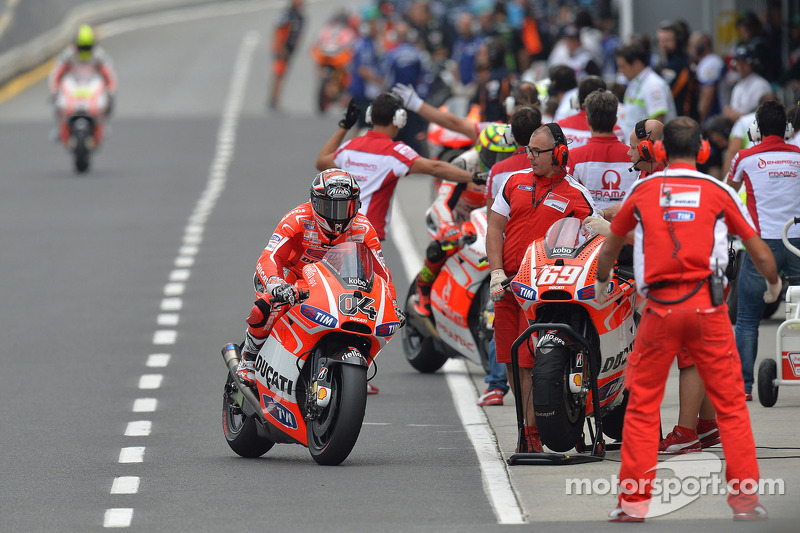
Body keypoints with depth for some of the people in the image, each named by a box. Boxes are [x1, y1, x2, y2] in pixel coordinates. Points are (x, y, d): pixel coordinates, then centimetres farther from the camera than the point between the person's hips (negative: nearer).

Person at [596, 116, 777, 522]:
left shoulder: (642, 191, 10)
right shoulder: (719, 191, 6)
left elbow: (609, 248, 25)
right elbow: (761, 254, 13)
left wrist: (601, 284, 45)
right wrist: (773, 285, 34)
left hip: (659, 306, 0)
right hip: (707, 305, 0)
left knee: (642, 406, 7)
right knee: (730, 404, 6)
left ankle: (634, 501, 4)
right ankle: (745, 499, 3)